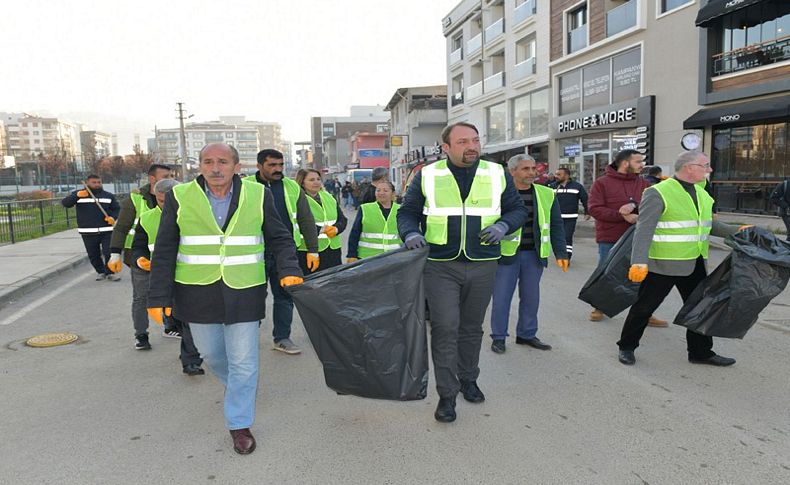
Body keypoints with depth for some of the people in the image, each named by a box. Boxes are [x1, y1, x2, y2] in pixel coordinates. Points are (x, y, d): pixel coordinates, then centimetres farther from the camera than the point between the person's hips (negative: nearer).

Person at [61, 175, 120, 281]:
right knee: (93, 255, 7)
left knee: (109, 252, -7)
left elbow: (117, 209, 11)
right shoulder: (78, 194, 7)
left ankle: (110, 273, 7)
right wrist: (77, 196, -22)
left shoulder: (109, 196, 9)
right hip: (88, 232, 1)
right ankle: (100, 272, 25)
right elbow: (65, 203, -5)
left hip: (107, 231, 0)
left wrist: (113, 217, -11)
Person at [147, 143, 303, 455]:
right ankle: (236, 387, 49)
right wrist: (159, 296, -2)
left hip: (244, 292, -1)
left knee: (243, 363, 3)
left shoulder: (258, 195, -3)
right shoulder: (180, 197, -3)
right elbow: (165, 251, 1)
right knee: (211, 354, 18)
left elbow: (279, 238, 3)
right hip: (198, 293, 2)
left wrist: (290, 271, -13)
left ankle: (239, 425, 22)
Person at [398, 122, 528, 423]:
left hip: (482, 265, 2)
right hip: (440, 265, -2)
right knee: (444, 328, -7)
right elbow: (407, 212, 6)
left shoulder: (497, 174, 4)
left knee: (472, 327, 15)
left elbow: (517, 209, 10)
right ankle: (447, 394, 6)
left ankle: (468, 379, 36)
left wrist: (502, 226, -11)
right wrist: (411, 233, -15)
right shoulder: (428, 176, 1)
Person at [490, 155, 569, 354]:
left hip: (534, 254, 4)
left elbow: (556, 225, 10)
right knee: (501, 297, 2)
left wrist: (560, 253, 4)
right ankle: (498, 337, 17)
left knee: (531, 297, 12)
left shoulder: (546, 195, 6)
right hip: (506, 253, -3)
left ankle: (527, 334, 28)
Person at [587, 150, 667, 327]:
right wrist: (622, 216, -20)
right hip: (609, 240, -4)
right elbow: (594, 208, -13)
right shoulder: (602, 183, -4)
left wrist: (634, 205, -21)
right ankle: (599, 307, 25)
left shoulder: (643, 184, 10)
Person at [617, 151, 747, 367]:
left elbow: (708, 224, 21)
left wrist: (736, 231, 6)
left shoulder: (701, 193, 11)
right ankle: (627, 347, 21)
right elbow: (644, 230, -22)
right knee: (644, 307, 4)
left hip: (695, 264, 8)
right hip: (663, 265, -8)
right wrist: (639, 262, -30)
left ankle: (701, 352, 30)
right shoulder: (658, 193, -15)